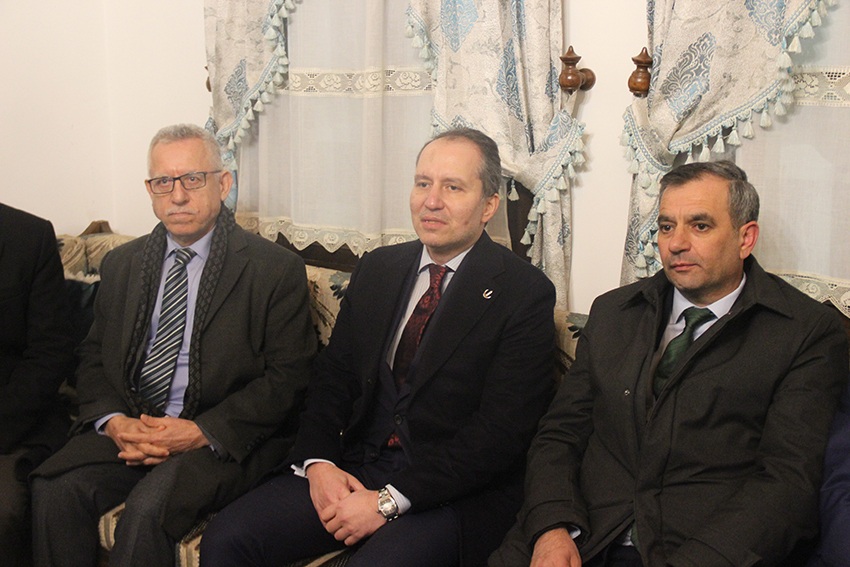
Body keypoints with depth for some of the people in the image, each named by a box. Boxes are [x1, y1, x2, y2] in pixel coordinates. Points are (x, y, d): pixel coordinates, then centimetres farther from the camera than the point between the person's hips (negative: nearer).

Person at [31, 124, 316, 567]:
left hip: (227, 438, -4)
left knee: (150, 505, -30)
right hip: (129, 427, 5)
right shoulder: (122, 264, 13)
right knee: (55, 488, -21)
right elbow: (94, 357, 14)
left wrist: (202, 431, -17)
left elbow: (287, 377, -8)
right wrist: (114, 422, -7)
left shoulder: (277, 270, -4)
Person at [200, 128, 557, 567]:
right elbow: (332, 379, 13)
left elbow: (501, 432, -14)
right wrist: (318, 462, -7)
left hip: (454, 493, -4)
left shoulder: (525, 294, -7)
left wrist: (389, 501, -17)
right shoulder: (375, 270, 11)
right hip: (354, 468, 5)